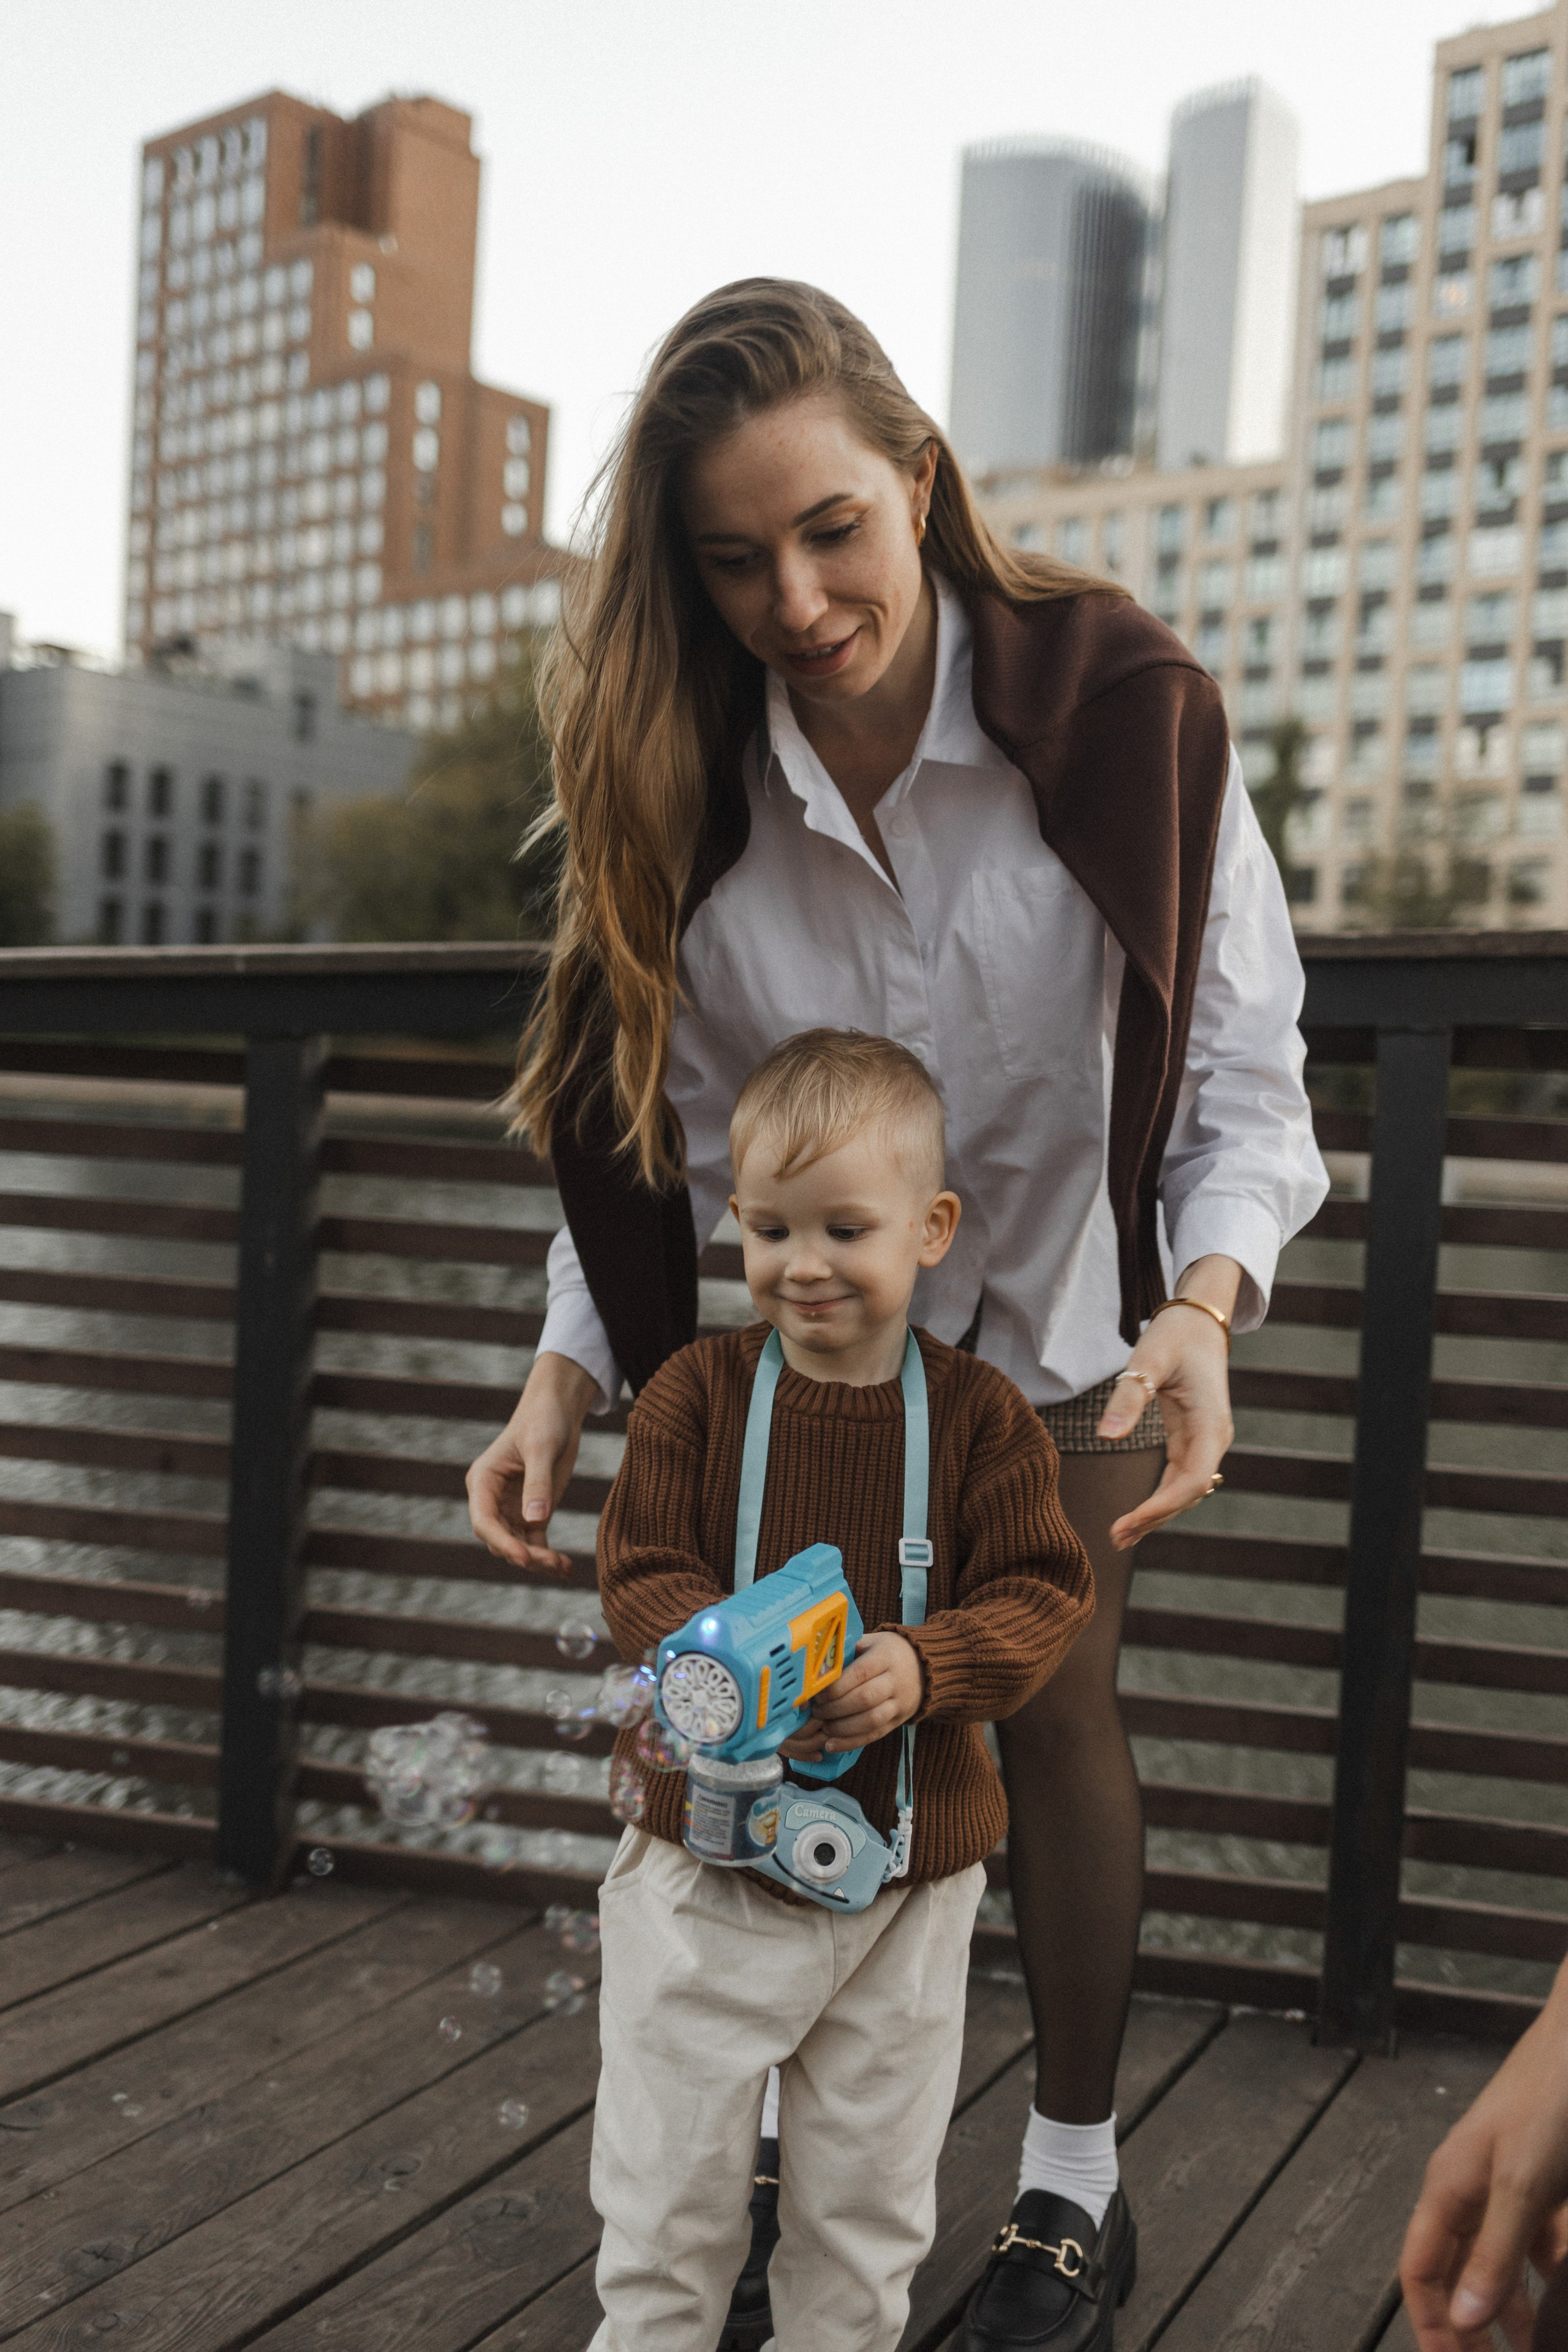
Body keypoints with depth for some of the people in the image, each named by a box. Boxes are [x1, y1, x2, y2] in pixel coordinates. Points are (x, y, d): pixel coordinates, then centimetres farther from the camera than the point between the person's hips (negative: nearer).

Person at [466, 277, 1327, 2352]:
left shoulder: (1123, 707, -25)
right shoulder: (683, 778, -17)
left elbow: (1243, 1076, -20)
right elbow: (662, 1127, -10)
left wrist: (1206, 1307, -37)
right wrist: (572, 1373, -22)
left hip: (1067, 1307, -2)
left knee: (1052, 1705, 2)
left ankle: (1075, 2180, 23)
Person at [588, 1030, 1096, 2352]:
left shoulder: (978, 1414, -7)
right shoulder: (698, 1391, -7)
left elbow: (1045, 1596, -9)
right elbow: (641, 1574, -8)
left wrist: (921, 1666, -27)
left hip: (908, 1864, 1)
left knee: (870, 2183, 18)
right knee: (671, 2174, 12)